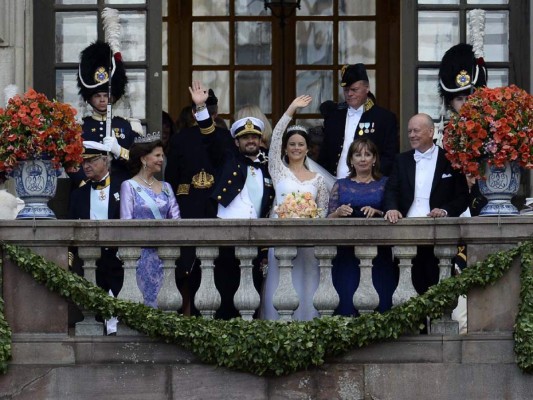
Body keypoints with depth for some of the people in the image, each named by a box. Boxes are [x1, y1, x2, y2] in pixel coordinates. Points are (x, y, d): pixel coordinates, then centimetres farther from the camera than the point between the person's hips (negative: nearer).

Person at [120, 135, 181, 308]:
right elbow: (126, 223, -7)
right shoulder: (129, 186, 1)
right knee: (147, 299, -6)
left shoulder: (165, 187, 15)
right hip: (142, 253, -5)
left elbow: (176, 219, 8)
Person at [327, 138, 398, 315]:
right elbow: (329, 219, 7)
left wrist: (376, 212, -15)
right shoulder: (341, 185, 14)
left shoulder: (385, 183, 11)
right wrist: (339, 212, -13)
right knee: (347, 298, -7)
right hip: (347, 252, 1)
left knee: (379, 299, -8)